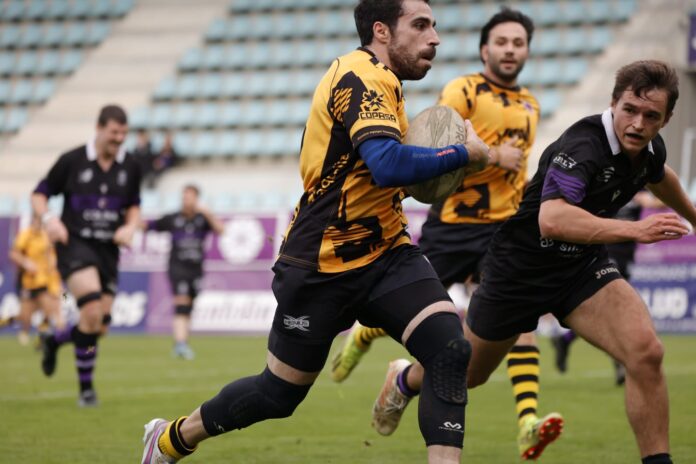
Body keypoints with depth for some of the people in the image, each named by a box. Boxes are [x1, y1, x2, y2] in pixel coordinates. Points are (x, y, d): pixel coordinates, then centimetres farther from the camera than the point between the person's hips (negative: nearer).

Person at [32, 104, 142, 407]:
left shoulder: (130, 167, 5)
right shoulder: (72, 161, -6)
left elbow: (133, 206, 19)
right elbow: (39, 195, 2)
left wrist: (130, 227, -2)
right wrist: (48, 219, -18)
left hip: (108, 249, 5)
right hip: (74, 244, -5)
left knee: (99, 326, 3)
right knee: (93, 311, -24)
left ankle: (53, 341, 37)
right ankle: (85, 388, -10)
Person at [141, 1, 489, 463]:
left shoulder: (378, 79, 11)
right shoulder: (360, 78, -20)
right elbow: (388, 165, -36)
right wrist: (464, 155, -23)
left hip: (384, 252, 8)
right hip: (323, 265, -8)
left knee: (451, 350, -16)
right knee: (280, 393, 8)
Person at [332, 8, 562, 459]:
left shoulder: (530, 106, 15)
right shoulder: (463, 91, -6)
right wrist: (494, 157, -22)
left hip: (503, 226, 4)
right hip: (453, 223, -4)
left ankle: (528, 424, -29)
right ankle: (362, 336, 47)